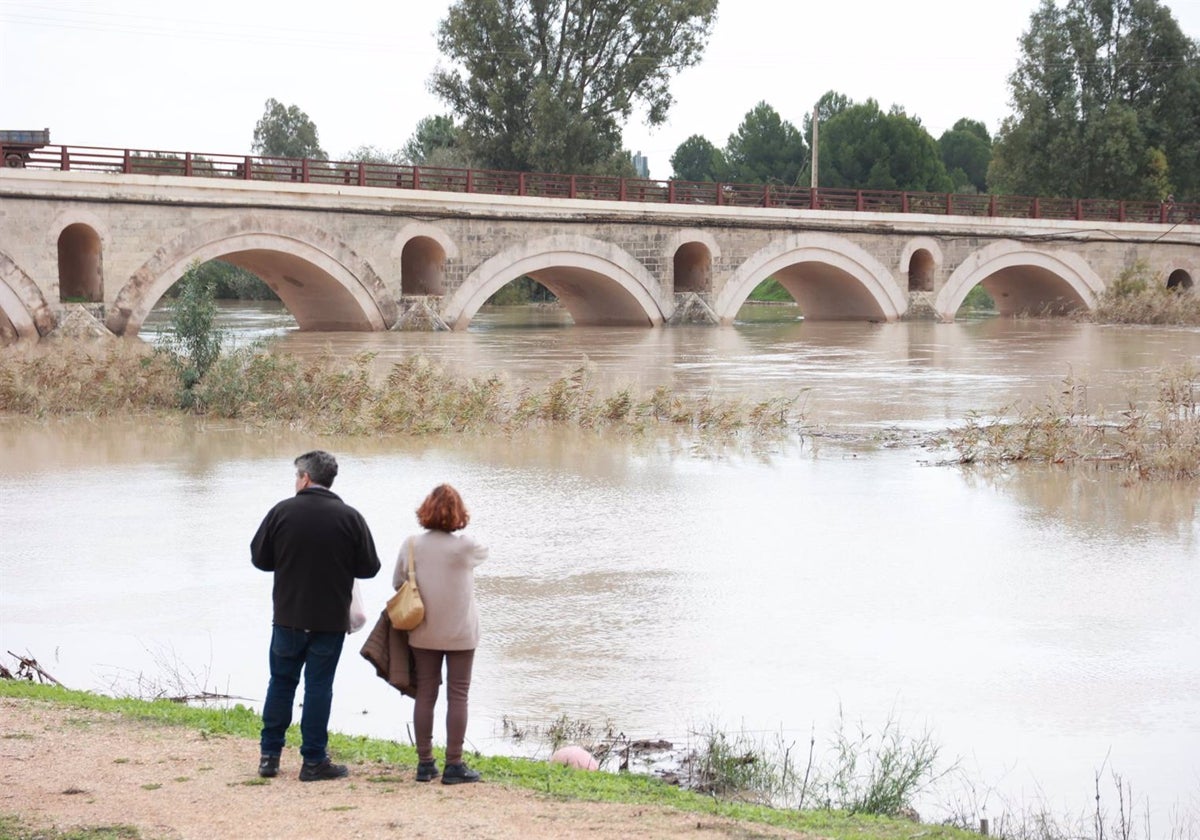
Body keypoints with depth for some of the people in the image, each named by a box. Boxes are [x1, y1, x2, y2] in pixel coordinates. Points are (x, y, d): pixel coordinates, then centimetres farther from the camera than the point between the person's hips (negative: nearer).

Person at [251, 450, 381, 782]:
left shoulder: (281, 512, -6)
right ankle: (313, 761, 5)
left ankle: (269, 755, 15)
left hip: (288, 617, 1)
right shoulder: (349, 517, -7)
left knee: (281, 682, 13)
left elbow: (259, 558, 0)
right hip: (331, 619, -1)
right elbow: (369, 567, -3)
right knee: (319, 686, 4)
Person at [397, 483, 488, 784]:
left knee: (425, 694, 10)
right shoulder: (465, 546, -14)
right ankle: (454, 765, 4)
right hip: (460, 632, -3)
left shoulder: (411, 545, -6)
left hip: (423, 633, 3)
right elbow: (484, 553, 8)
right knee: (457, 697, 4)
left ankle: (425, 762, 13)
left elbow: (397, 582, 3)